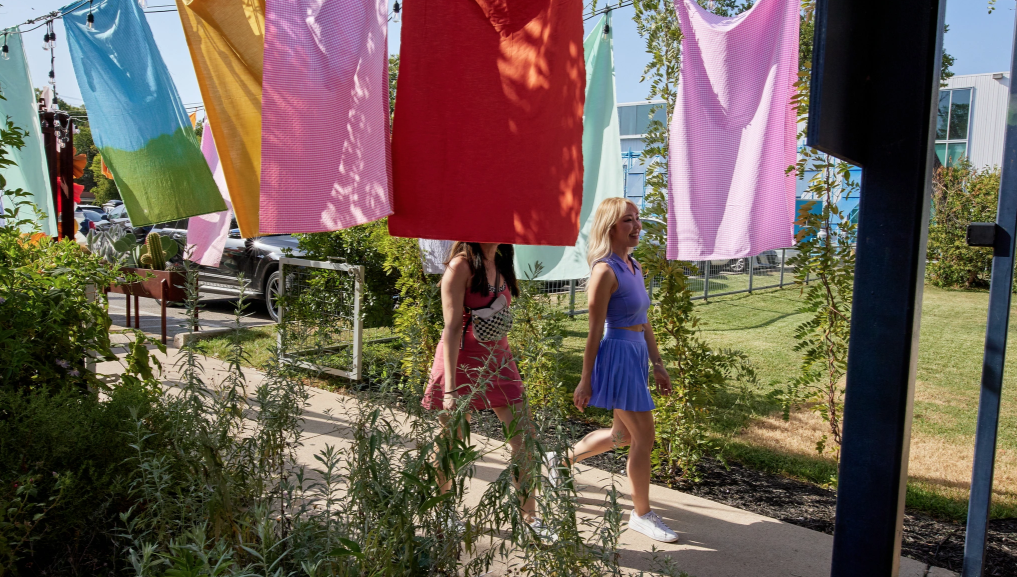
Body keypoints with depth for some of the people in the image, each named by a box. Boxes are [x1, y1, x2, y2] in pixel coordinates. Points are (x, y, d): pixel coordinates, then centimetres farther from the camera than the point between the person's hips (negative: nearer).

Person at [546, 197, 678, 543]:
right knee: (643, 437, 0)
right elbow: (594, 332, -16)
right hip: (618, 355, -9)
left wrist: (657, 364, 15)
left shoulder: (634, 267, 10)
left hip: (636, 355, 10)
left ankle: (561, 459, 40)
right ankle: (642, 514, 18)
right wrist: (585, 381, -13)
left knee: (623, 434, 21)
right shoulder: (606, 271, -17)